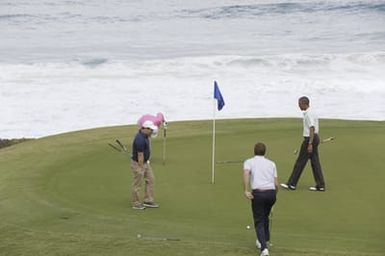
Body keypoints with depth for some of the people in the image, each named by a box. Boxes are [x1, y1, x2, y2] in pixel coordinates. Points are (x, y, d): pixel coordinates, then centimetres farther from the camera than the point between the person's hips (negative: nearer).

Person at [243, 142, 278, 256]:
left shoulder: (249, 162, 11)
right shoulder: (271, 163, 20)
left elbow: (246, 174, -13)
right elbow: (276, 184, 15)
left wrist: (246, 190, -19)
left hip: (258, 193, -3)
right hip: (271, 192, 3)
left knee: (259, 222, 5)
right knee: (265, 217, 29)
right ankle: (264, 240, 38)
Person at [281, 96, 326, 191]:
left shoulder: (308, 114, -18)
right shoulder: (312, 112, 15)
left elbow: (312, 129, -24)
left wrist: (310, 144, -26)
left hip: (309, 139, -10)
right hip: (315, 138, 10)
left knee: (300, 162, -2)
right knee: (315, 162, 7)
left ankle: (292, 184, 6)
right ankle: (320, 185, 5)